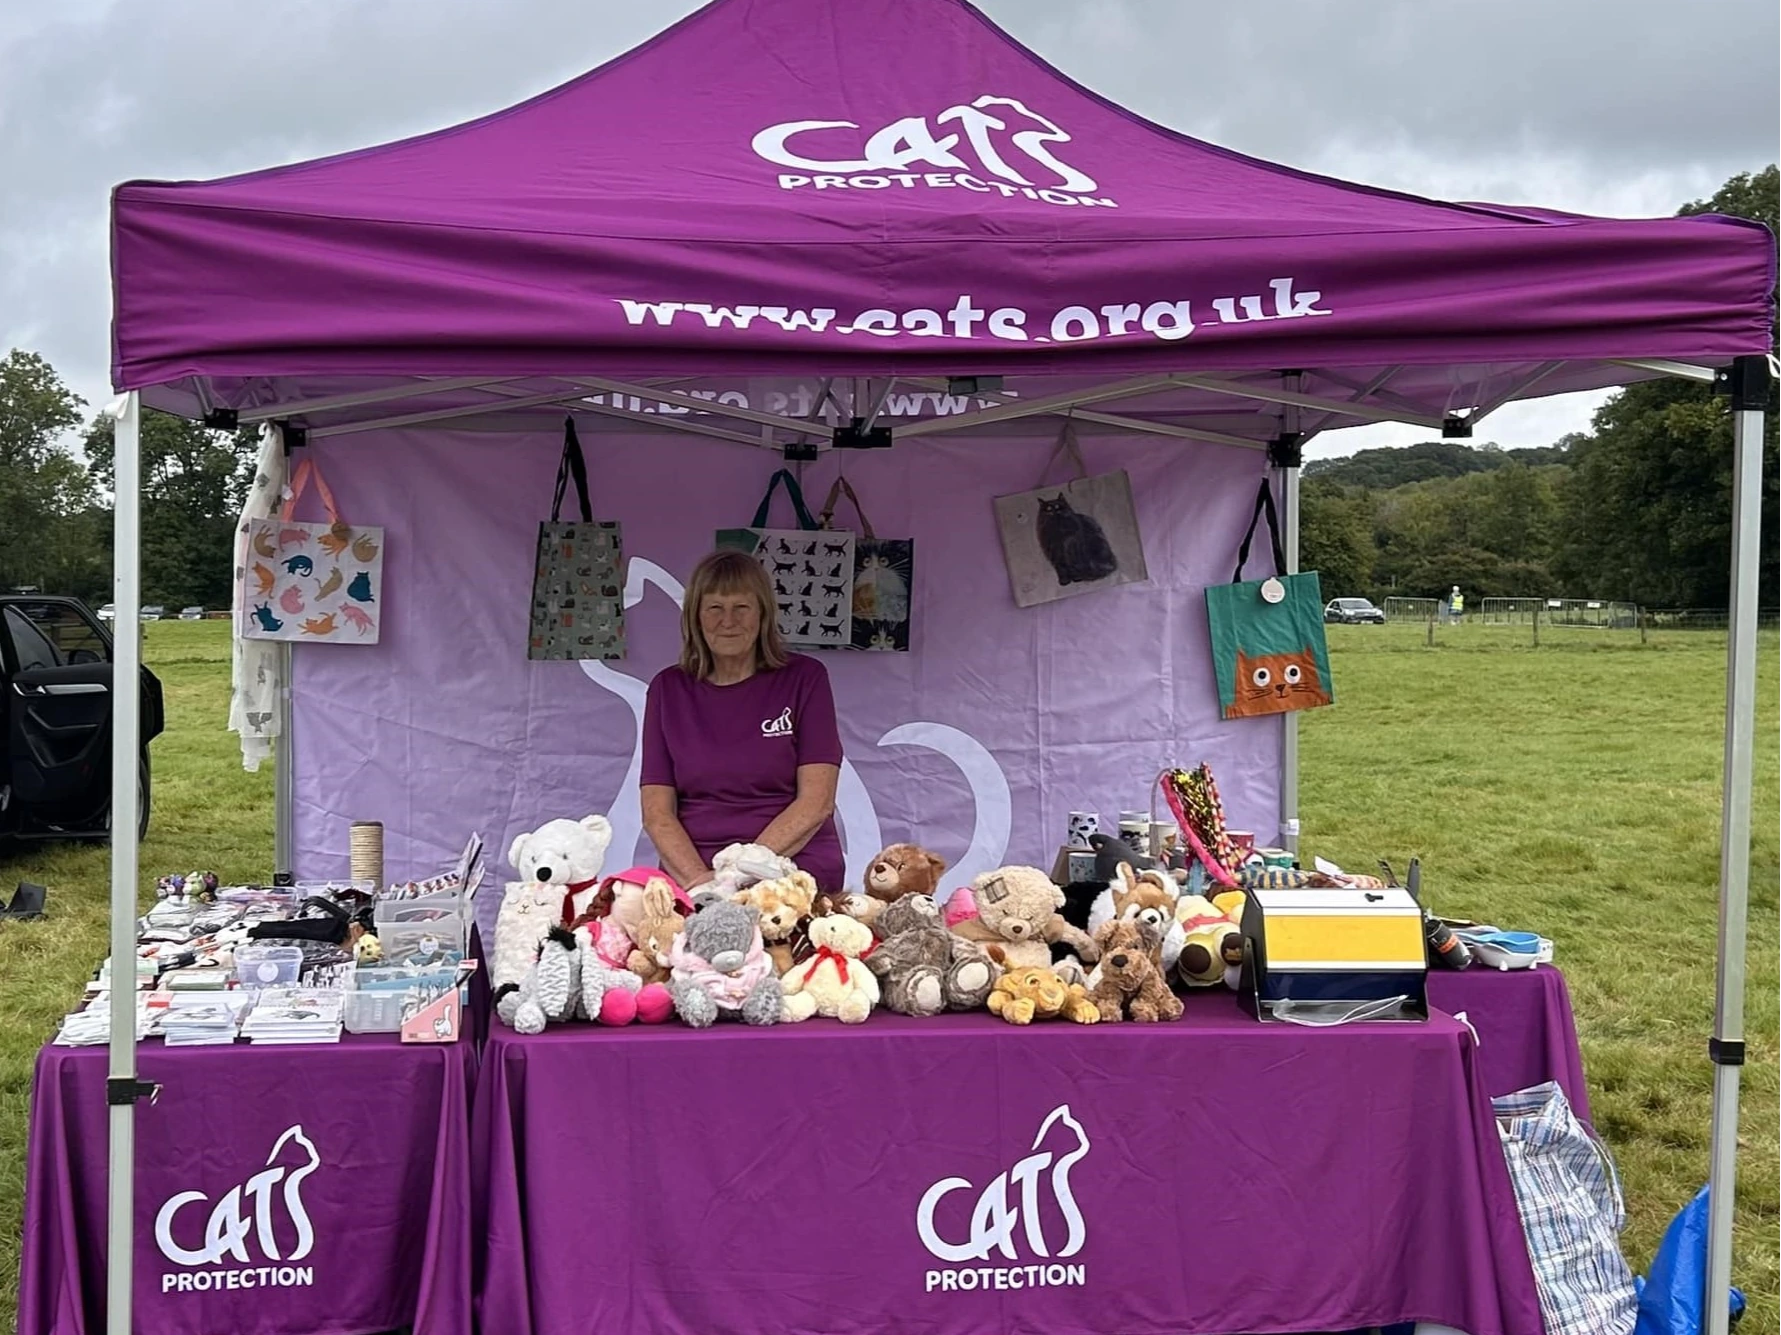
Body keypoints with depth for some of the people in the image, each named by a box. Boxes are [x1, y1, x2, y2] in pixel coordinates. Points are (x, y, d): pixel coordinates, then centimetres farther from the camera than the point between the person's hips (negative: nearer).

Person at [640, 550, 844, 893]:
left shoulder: (804, 678, 6)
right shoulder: (669, 688, 12)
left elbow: (816, 801, -2)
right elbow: (656, 810, 5)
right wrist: (697, 877, -13)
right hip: (691, 882, 2)